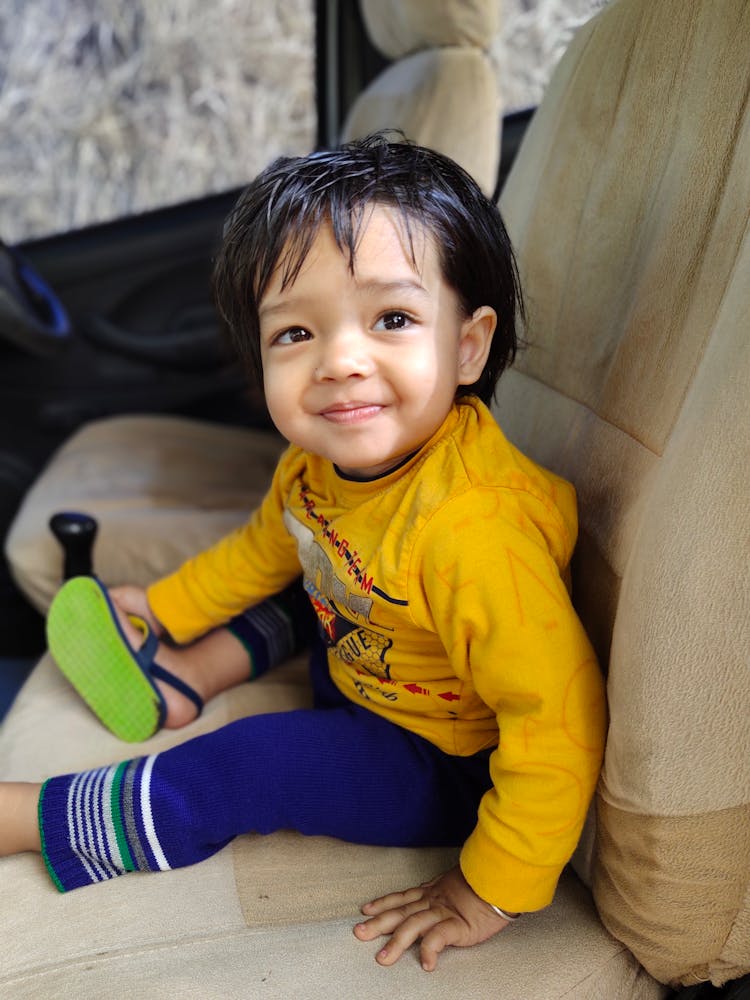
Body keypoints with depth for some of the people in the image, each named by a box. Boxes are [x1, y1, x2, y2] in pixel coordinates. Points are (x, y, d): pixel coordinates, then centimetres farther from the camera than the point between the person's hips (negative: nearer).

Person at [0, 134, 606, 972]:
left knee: (250, 766, -13)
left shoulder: (470, 532, -40)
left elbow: (559, 726, -37)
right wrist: (166, 607, 17)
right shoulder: (320, 458, -13)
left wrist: (488, 895, -28)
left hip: (446, 767, -7)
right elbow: (268, 543, 10)